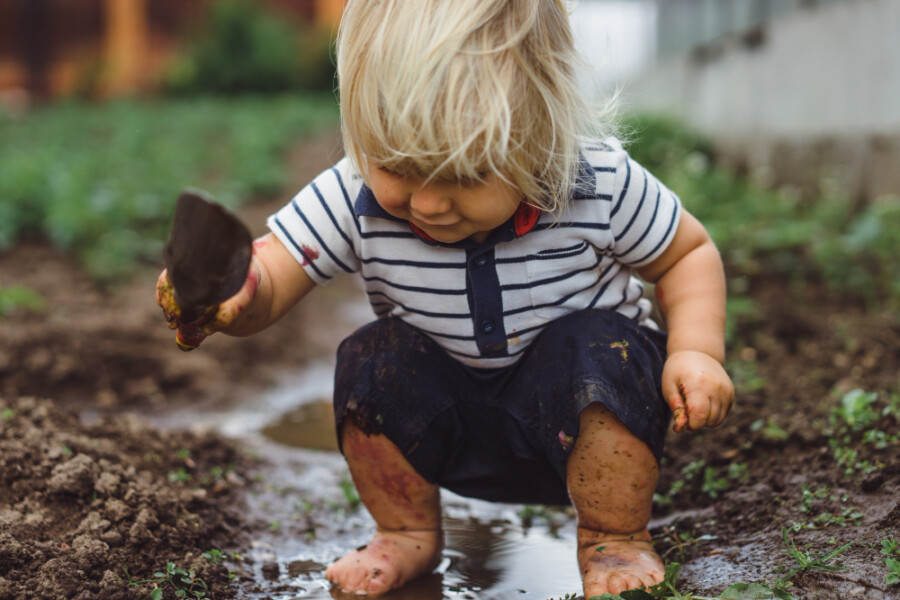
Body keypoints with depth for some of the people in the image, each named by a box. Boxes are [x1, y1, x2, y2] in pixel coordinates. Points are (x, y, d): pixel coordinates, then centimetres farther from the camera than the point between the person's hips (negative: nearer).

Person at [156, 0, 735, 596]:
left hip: (578, 413, -1)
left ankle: (615, 538, -6)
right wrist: (237, 294, -49)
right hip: (451, 423, 2)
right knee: (375, 362, -24)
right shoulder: (353, 201, -22)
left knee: (598, 353, -32)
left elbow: (689, 253, -6)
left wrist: (697, 351, -22)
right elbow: (271, 275, -24)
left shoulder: (602, 188, -24)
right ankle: (409, 535, 3)